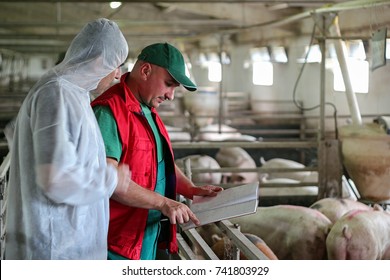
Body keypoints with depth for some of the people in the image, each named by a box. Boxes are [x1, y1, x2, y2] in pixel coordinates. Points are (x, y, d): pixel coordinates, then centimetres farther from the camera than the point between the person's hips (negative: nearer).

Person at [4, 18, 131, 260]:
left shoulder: (71, 93, 13)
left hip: (67, 238, 10)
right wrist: (111, 179, -13)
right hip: (55, 244, -10)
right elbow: (58, 178, -27)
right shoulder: (56, 94, -18)